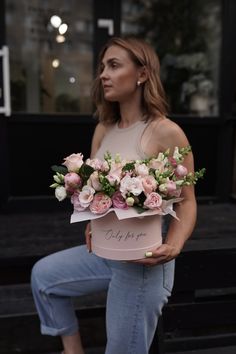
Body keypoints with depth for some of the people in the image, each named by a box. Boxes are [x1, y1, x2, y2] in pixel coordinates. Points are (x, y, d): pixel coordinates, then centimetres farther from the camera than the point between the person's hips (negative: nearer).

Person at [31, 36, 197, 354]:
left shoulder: (166, 132, -18)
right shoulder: (103, 129, 4)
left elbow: (187, 201, -13)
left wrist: (173, 247, -28)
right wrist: (91, 224, -2)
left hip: (143, 260, -7)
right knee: (43, 275, 16)